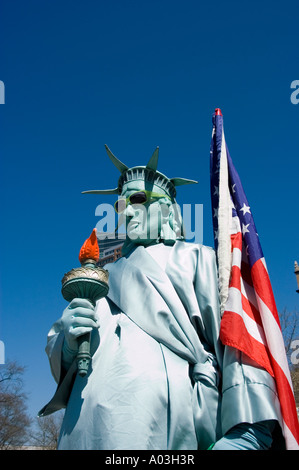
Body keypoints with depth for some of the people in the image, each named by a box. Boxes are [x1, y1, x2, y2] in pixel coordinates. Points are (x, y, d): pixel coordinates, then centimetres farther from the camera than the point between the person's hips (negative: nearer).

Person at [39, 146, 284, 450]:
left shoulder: (195, 258, 11)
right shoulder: (106, 274, 24)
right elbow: (59, 351, 20)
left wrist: (249, 430, -17)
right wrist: (70, 335, -4)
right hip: (92, 421, 4)